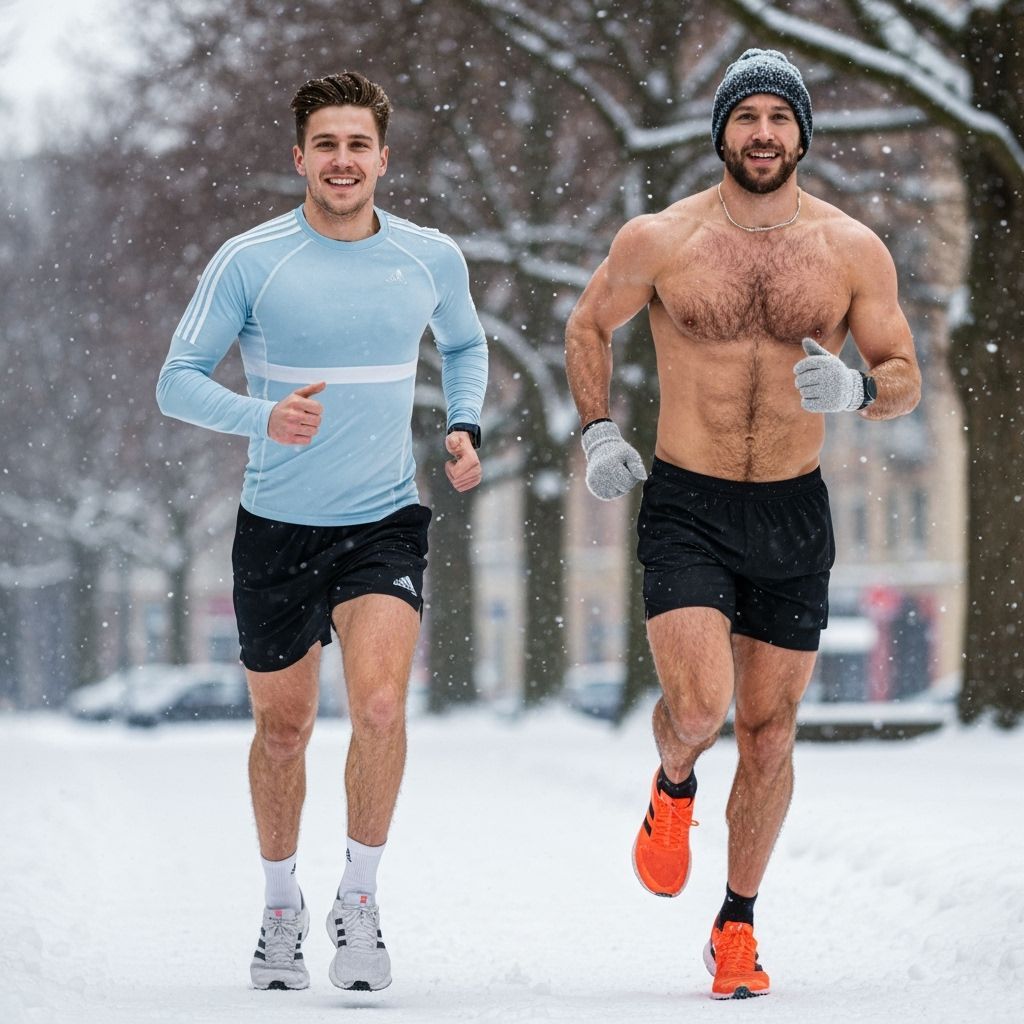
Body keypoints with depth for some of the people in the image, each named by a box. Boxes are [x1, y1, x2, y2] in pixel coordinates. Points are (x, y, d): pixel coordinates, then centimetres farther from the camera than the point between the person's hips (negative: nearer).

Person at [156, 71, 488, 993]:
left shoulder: (432, 258, 2)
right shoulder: (250, 261, -7)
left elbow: (465, 345, 22)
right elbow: (178, 380, -4)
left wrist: (465, 428, 4)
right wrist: (264, 416, -22)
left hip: (387, 522, 0)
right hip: (278, 527, 0)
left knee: (380, 707, -20)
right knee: (282, 729, 11)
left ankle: (360, 901, -1)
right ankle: (282, 905, 34)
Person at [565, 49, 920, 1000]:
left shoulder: (853, 250, -2)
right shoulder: (658, 240, -4)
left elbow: (905, 377, 4)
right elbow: (588, 326, 13)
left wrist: (856, 390, -18)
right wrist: (598, 432, 1)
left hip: (793, 516, 2)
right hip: (685, 510, -2)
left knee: (769, 732, 7)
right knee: (699, 708, -19)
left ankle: (737, 926, 24)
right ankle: (673, 784, 19)